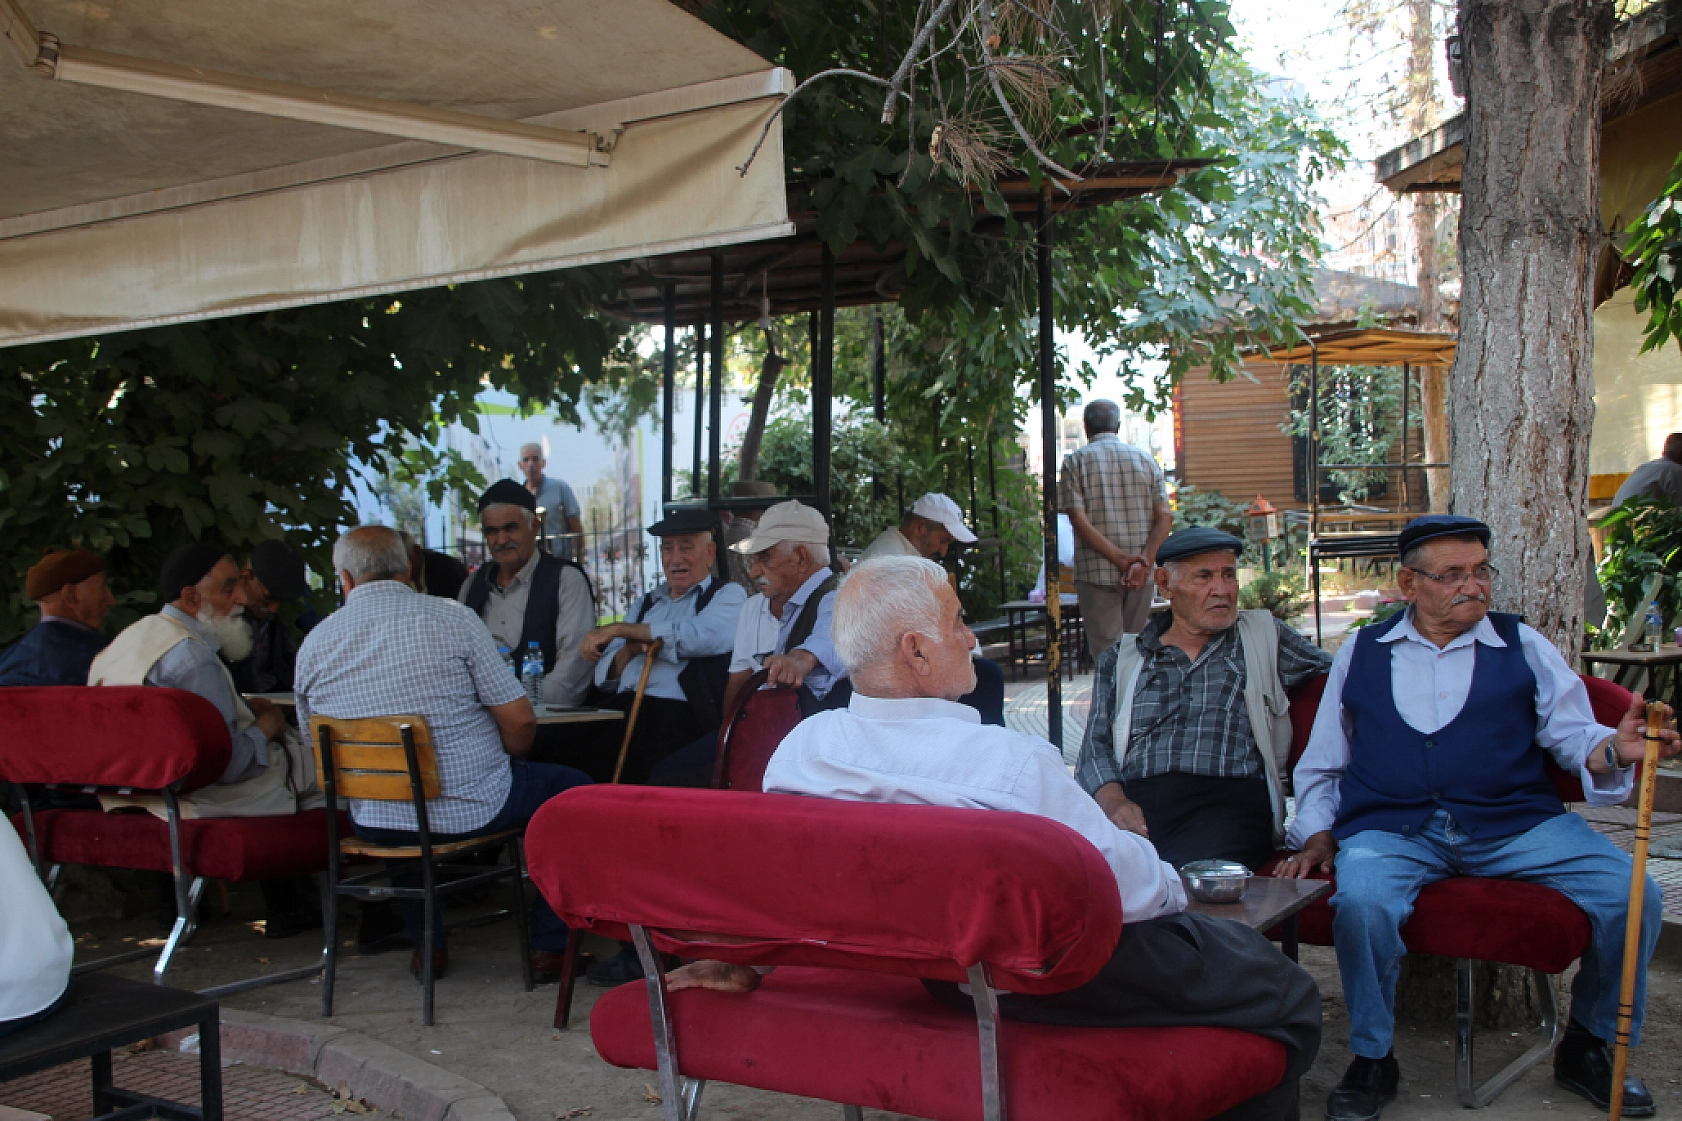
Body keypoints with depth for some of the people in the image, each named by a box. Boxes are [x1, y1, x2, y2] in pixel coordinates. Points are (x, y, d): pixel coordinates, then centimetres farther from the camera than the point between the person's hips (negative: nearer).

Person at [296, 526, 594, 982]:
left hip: (375, 824, 4)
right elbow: (520, 721, -12)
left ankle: (427, 944, 39)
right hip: (472, 810, -4)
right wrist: (502, 758, 10)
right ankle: (550, 947, 19)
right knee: (572, 787, 20)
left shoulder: (314, 644, -2)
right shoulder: (451, 618, -11)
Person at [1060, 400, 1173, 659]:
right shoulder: (1145, 459, 9)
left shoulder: (1076, 461, 0)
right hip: (1142, 573, 3)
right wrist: (1144, 561, -11)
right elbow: (1165, 517, -2)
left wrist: (1120, 558, -13)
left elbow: (1079, 520, -11)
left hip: (1096, 572, -3)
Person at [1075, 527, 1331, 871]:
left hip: (1227, 801, 0)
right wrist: (1114, 801, -9)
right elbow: (1096, 743, 13)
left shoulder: (1264, 637, 22)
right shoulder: (1121, 658, 21)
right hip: (1136, 800, 1)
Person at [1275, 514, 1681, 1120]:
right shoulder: (1360, 654, 15)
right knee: (1361, 900, -33)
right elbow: (1321, 764, 17)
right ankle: (1371, 1060, -8)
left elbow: (1573, 734, 4)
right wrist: (1316, 835, 3)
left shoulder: (1523, 646, 15)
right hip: (1390, 829, -1)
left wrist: (1616, 749, -18)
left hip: (1516, 823, 1)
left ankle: (1589, 1046, 6)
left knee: (1633, 894, -20)